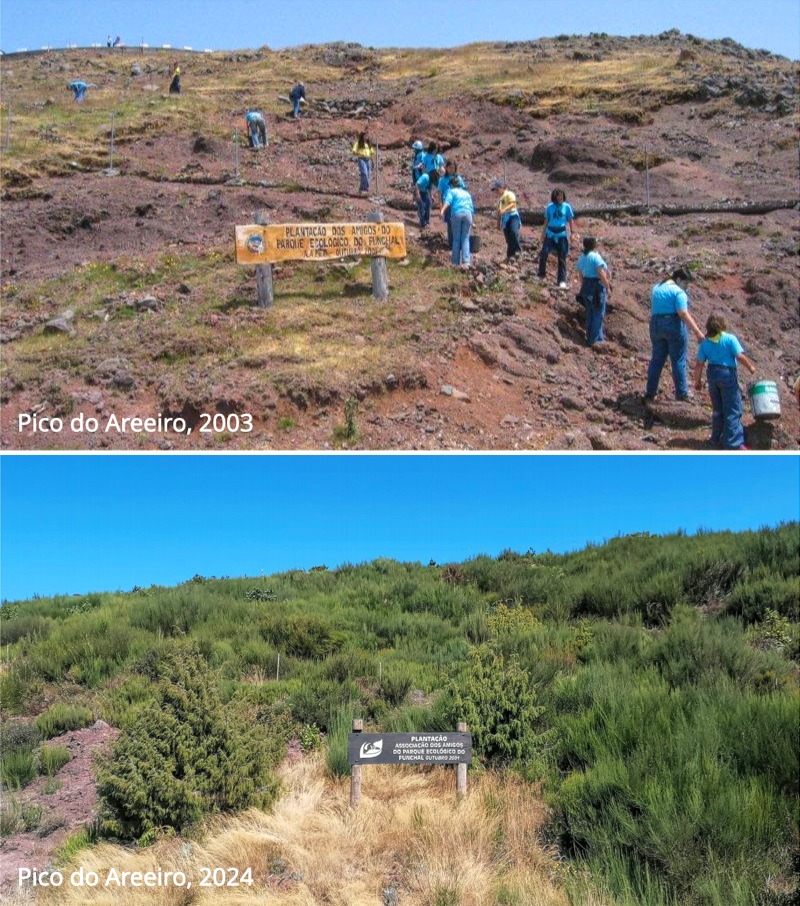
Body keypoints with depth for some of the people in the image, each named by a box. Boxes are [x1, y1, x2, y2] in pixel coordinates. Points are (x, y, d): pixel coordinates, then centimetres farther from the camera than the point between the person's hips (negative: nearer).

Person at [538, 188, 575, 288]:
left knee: (562, 258, 1)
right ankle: (541, 275, 3)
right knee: (543, 254, -13)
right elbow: (546, 220, 9)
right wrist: (543, 232, 7)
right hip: (550, 234, 1)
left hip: (562, 235, -1)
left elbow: (570, 220, 4)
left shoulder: (566, 207, -2)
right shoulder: (549, 207, 0)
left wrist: (571, 233, 4)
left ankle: (562, 281, 5)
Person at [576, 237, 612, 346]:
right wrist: (608, 287, -13)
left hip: (586, 286, 8)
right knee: (598, 313, 1)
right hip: (597, 287, -8)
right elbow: (602, 274, -20)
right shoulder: (596, 257, -17)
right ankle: (595, 339, 4)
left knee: (590, 313, 16)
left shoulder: (581, 258, 7)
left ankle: (590, 337, 23)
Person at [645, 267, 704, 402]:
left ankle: (650, 392, 14)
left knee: (657, 359, 13)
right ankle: (681, 393, 9)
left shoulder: (656, 288, 14)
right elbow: (684, 314, -19)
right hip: (674, 326, -7)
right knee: (678, 360, 3)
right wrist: (697, 332, -21)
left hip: (655, 326, 7)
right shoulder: (678, 291, -10)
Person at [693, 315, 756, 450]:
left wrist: (697, 380, 12)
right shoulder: (730, 339, -10)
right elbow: (740, 356, -15)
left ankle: (717, 439, 25)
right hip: (728, 374, -5)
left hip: (712, 375, 5)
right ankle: (733, 443, 0)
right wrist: (750, 366, 1)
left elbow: (699, 364, 1)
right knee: (733, 410, 1)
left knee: (717, 409, 18)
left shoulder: (704, 343, 2)